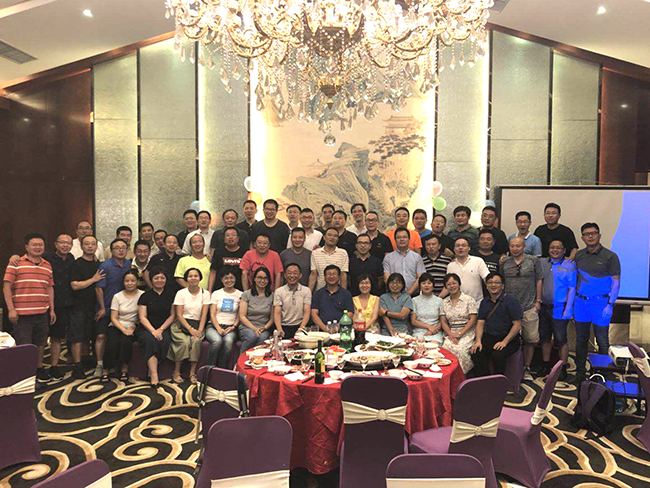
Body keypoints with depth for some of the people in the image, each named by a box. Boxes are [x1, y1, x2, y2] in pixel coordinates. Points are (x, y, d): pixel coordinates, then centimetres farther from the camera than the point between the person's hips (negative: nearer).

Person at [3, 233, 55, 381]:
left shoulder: (47, 266, 12)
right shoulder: (16, 264, -3)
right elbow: (6, 287, -6)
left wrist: (52, 309, 11)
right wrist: (11, 309, -12)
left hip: (42, 313, 5)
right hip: (22, 313, -4)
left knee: (40, 343, 13)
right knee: (23, 345, 2)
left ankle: (39, 368, 28)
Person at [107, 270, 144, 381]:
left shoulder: (142, 295, 1)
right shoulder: (117, 296, 6)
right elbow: (113, 318, 1)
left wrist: (133, 327, -13)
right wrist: (124, 330, -13)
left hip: (132, 327, -1)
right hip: (117, 326, 1)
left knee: (126, 341, -32)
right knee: (111, 345, -27)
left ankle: (124, 369, -11)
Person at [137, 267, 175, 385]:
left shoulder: (171, 294, 11)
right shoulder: (145, 296, 9)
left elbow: (173, 315, 7)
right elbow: (142, 317, 1)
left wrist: (161, 329, -6)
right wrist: (153, 331, -15)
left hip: (164, 329, 0)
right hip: (146, 328, 0)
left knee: (164, 341, -31)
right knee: (150, 340, -32)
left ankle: (151, 370, -15)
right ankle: (154, 375, -33)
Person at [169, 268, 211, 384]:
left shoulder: (205, 293, 5)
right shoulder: (181, 293, 2)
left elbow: (204, 315, 0)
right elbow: (179, 315, -4)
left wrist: (199, 330, -14)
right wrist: (190, 329, -16)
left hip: (197, 325, 1)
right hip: (181, 325, -1)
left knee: (196, 341, -29)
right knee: (185, 342, -29)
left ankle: (192, 373, -20)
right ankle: (176, 372, -14)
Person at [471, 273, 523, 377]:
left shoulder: (510, 301, -4)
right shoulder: (485, 302, 15)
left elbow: (517, 325, -9)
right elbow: (480, 323, 13)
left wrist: (504, 342, -17)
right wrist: (478, 341, -5)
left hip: (509, 339, -4)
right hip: (489, 337, 5)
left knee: (497, 355, -33)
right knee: (476, 353, -24)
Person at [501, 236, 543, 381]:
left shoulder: (533, 261, 3)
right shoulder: (505, 262, 8)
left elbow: (538, 281, 5)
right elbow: (501, 282, 13)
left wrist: (538, 301, 2)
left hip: (529, 306, -1)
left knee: (530, 339, 2)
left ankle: (526, 369, 16)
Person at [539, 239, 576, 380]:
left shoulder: (569, 266, -5)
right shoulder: (542, 263, 7)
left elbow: (572, 288, -6)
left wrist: (568, 309, -11)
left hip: (560, 309, -4)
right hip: (544, 308, 4)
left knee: (561, 339, 1)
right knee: (544, 337, 12)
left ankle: (563, 369, 15)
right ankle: (546, 366, 25)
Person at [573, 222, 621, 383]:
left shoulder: (610, 256, -5)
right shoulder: (579, 255, 7)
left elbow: (616, 283, -6)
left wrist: (610, 305, -13)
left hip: (600, 303, -4)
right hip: (580, 302, 4)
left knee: (602, 340, 5)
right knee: (581, 339, 11)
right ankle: (580, 371, 22)